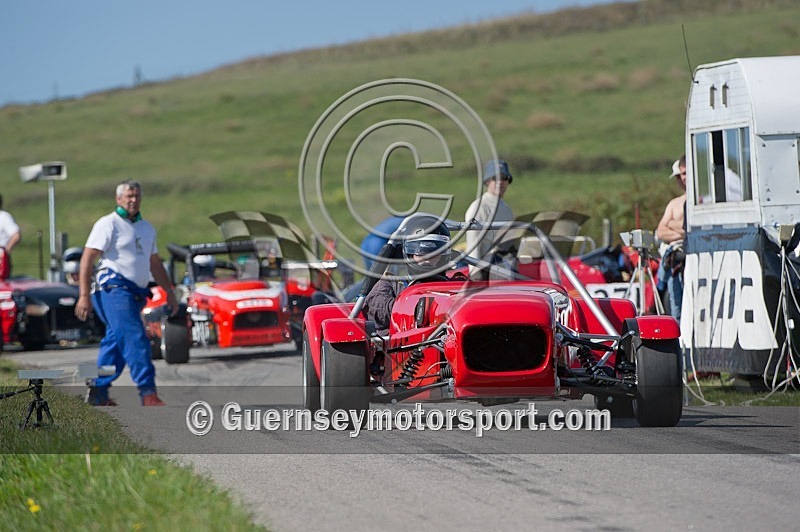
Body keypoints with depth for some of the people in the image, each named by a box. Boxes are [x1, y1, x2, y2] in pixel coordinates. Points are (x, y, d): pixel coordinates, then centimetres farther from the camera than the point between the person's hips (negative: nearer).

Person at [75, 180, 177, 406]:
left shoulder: (147, 228, 20)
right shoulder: (108, 224, -4)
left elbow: (155, 264, 29)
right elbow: (87, 259, -9)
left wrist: (169, 291, 23)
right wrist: (84, 295, -16)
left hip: (136, 292, 8)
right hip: (114, 288, -8)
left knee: (116, 342, 10)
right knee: (135, 339, -16)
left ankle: (98, 392, 18)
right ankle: (148, 393, -21)